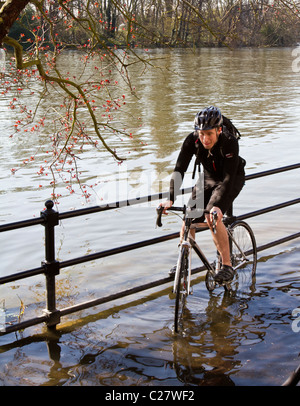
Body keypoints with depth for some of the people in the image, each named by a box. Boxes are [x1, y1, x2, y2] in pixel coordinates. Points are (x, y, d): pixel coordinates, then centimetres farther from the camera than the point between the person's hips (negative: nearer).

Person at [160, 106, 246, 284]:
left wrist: (217, 205, -50)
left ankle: (227, 266, -16)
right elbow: (179, 169, -27)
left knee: (212, 218, -26)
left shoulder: (230, 142, -34)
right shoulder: (192, 140, -24)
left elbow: (228, 178, -37)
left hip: (233, 178, -4)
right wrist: (171, 199, -39)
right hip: (208, 178, 5)